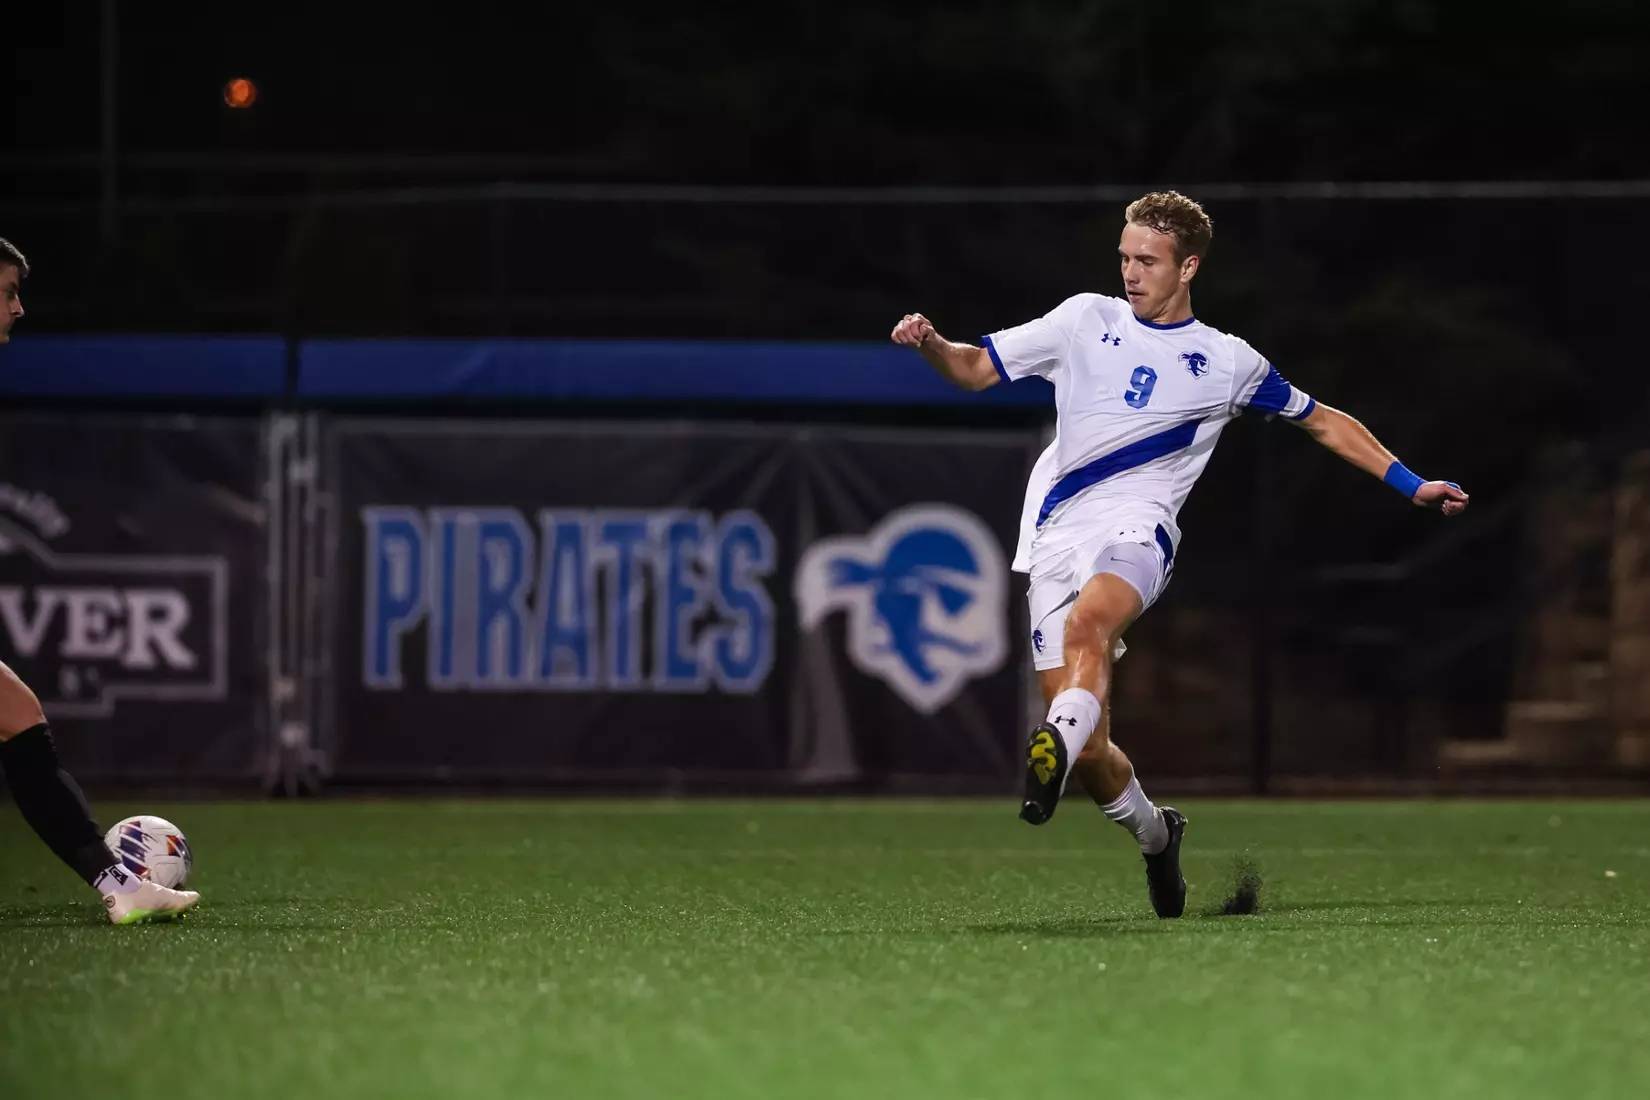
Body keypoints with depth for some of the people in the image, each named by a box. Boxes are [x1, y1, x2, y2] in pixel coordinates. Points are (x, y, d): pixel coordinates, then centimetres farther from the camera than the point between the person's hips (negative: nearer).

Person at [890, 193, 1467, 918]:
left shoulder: (1226, 362, 11)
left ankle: (1054, 748, -59)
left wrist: (1411, 486, 20)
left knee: (1089, 621, -39)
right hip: (1055, 538, 2)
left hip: (1135, 530, -2)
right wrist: (930, 344, -6)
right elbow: (976, 369, 15)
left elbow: (1323, 422, 24)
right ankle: (1154, 835, 26)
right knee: (1090, 750, -1)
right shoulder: (1086, 320, 15)